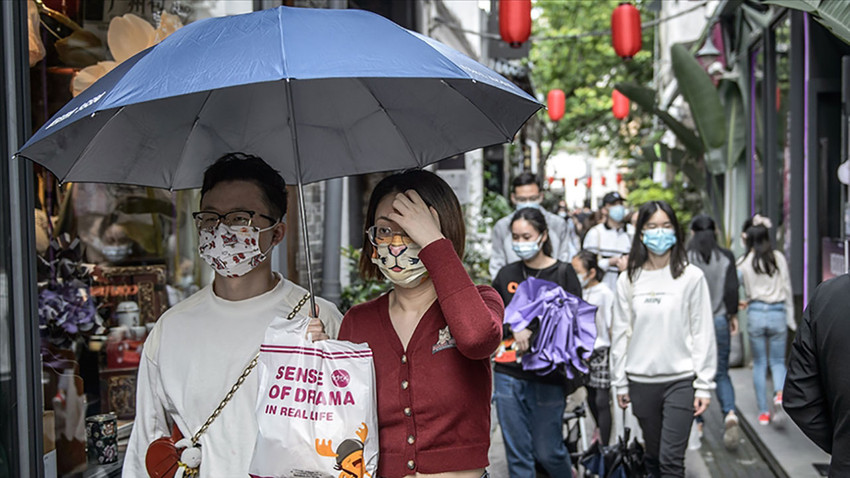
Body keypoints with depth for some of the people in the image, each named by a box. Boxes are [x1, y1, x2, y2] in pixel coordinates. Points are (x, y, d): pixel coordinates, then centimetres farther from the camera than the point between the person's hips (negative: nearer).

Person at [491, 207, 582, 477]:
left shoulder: (563, 273, 0)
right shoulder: (507, 274, 10)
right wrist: (514, 328, -9)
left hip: (547, 377, -3)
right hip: (508, 376, 3)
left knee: (547, 451, 5)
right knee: (517, 453, 5)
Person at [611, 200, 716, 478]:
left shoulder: (691, 276, -3)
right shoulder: (628, 280, 5)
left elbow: (703, 333, -2)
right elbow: (620, 333, 9)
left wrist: (704, 385, -5)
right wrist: (620, 381, 8)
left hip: (681, 380, -3)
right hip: (642, 382, 3)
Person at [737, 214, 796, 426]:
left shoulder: (743, 262, -4)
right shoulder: (779, 258, 0)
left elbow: (746, 293, 1)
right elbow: (787, 289, 4)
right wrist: (790, 318, 11)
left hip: (756, 314, -1)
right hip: (778, 313, 1)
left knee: (759, 363, 11)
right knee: (777, 361, 12)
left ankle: (763, 412, 13)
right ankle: (779, 395, -18)